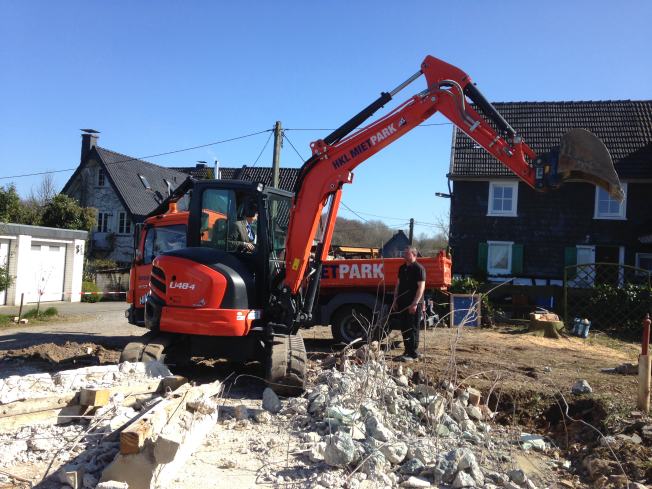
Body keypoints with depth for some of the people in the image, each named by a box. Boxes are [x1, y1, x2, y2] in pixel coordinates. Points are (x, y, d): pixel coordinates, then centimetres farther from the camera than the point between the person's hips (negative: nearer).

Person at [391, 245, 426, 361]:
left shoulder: (419, 268, -10)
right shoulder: (402, 268, 14)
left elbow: (421, 287, -15)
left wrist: (415, 303, -20)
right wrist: (395, 300, 14)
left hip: (413, 305, -8)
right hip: (402, 304, 8)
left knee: (412, 329, -3)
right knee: (404, 328, 11)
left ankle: (413, 354, 3)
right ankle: (407, 351, 21)